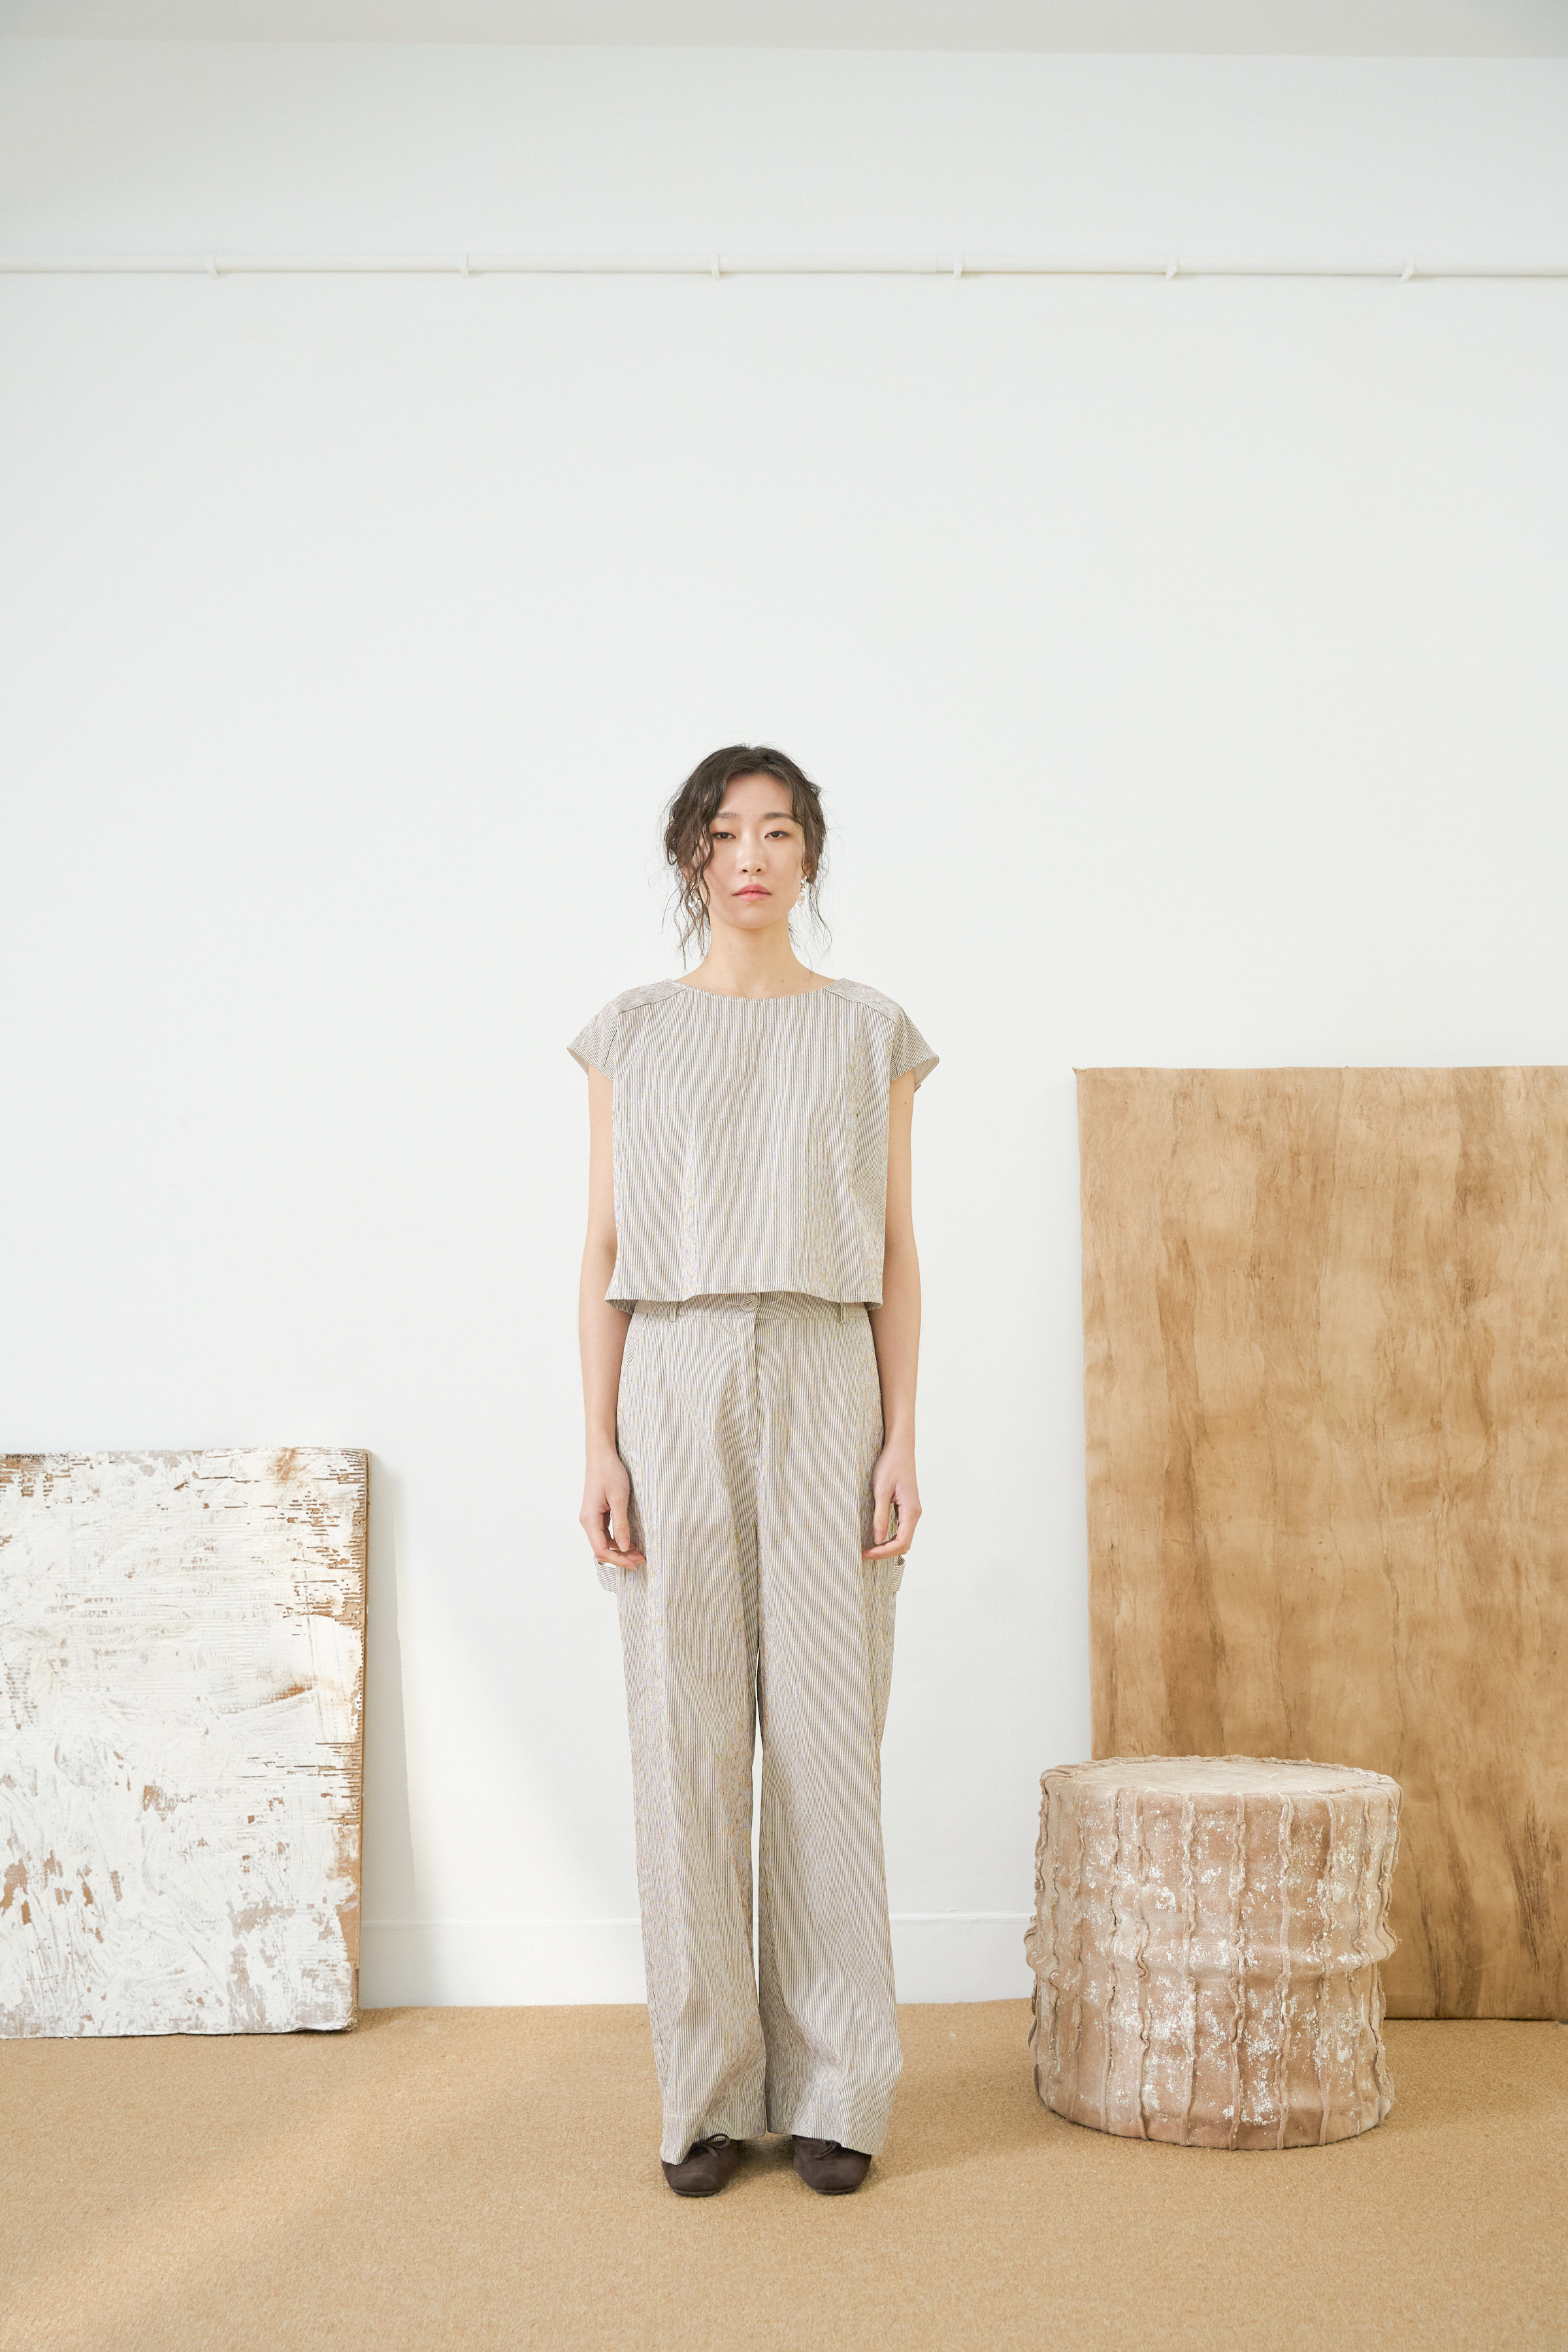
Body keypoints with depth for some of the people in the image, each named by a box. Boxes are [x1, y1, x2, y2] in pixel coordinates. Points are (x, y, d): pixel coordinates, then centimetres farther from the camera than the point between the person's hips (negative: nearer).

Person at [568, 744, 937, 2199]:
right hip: (676, 1385, 0)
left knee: (827, 1732, 0)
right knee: (684, 1730, 0)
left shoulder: (870, 1034, 9)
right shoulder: (632, 1034, 9)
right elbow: (604, 1250, 6)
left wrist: (901, 1441, -2)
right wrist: (600, 1445, -3)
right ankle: (708, 2093, 11)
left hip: (825, 1387, 0)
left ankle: (832, 2092, 11)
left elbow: (896, 1253, 7)